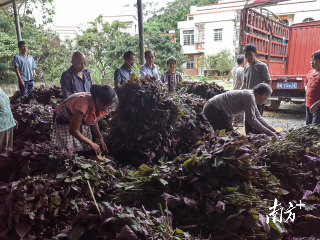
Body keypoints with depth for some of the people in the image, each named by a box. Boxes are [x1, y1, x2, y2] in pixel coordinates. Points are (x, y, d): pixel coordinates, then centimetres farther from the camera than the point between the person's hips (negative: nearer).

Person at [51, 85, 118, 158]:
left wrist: (100, 139, -2)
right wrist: (91, 143, -25)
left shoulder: (101, 105, -18)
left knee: (87, 154, 0)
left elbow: (94, 121, 4)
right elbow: (73, 130, -33)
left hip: (80, 122, 6)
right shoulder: (84, 103, -40)